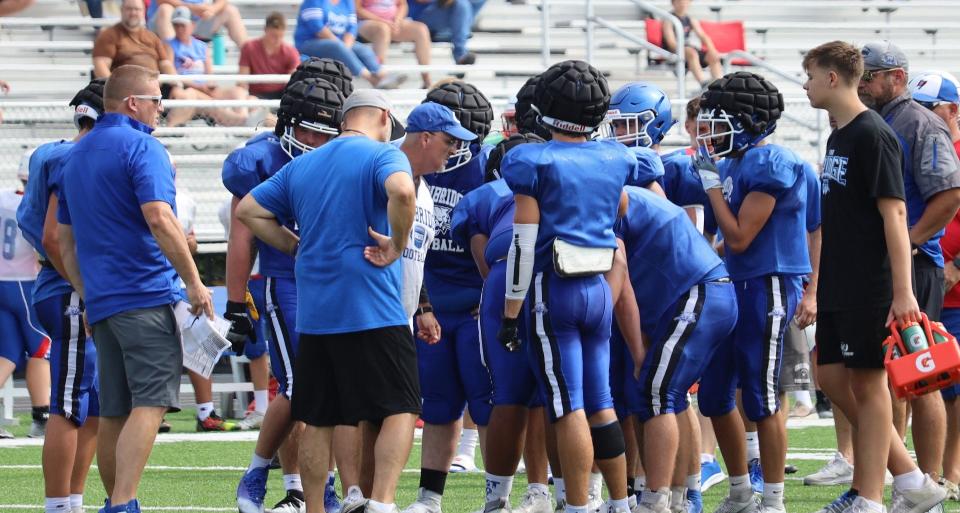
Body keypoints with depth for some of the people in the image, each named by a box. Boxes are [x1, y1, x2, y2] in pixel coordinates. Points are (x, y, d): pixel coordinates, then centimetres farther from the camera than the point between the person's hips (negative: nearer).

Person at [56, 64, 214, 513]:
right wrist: (194, 282, -15)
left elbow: (66, 242, 22)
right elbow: (159, 218, -20)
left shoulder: (76, 156, 19)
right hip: (146, 295, -8)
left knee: (114, 410, 12)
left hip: (100, 302, 8)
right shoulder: (140, 147, -8)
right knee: (150, 403, -12)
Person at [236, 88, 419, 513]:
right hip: (371, 307, -5)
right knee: (398, 410, -1)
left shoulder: (301, 166, 15)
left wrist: (298, 247, 16)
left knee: (319, 419, 11)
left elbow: (248, 210, 17)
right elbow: (401, 192, -26)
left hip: (313, 313, 5)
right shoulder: (383, 156, -4)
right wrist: (397, 244, -14)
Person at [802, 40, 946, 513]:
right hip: (839, 288, 9)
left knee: (867, 385, -4)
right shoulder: (838, 138, 14)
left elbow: (893, 213, -18)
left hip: (869, 290, -9)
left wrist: (903, 291, -22)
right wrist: (818, 286, 22)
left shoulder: (872, 136, -14)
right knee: (833, 378, 10)